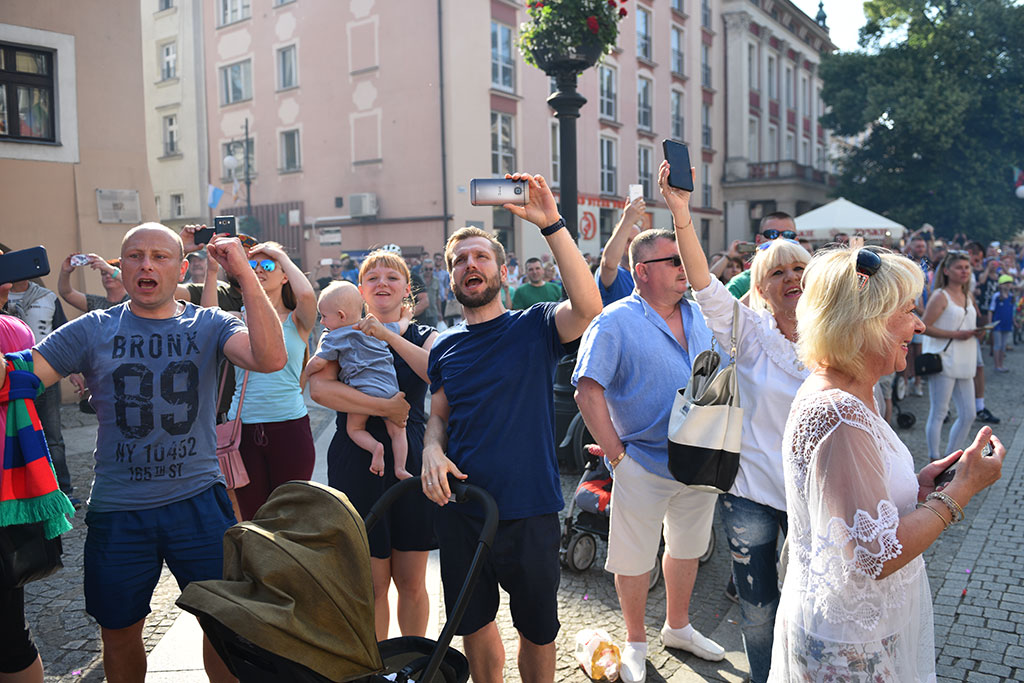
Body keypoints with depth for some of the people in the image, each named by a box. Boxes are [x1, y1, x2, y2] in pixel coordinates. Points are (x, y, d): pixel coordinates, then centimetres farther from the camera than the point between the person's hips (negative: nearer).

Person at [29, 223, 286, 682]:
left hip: (198, 502, -1)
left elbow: (270, 359, -20)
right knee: (119, 632, 18)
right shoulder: (92, 331, 2)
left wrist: (245, 274, -26)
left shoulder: (209, 326, -1)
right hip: (117, 511, 1)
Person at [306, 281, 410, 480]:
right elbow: (399, 328, 28)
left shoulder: (334, 338, 2)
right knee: (397, 431, 13)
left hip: (362, 390, -4)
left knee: (354, 428, 16)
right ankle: (400, 467, -2)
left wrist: (305, 372, 16)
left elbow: (318, 362, -4)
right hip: (390, 388, 4)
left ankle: (375, 446, -10)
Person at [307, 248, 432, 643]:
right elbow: (319, 388, -15)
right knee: (372, 581, 3)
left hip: (412, 462, 1)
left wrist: (389, 336, -21)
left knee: (411, 580, 8)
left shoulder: (424, 337, 8)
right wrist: (382, 407, -19)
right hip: (357, 465, -1)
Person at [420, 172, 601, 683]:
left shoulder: (535, 328, -7)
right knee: (473, 624, 20)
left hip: (529, 511, -3)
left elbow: (588, 306, -26)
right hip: (460, 509, 4)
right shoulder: (445, 347, 6)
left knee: (537, 631, 13)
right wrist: (432, 449, -8)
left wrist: (551, 224, -32)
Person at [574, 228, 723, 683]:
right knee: (634, 559, 8)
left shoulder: (698, 318, 6)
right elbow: (588, 393, -17)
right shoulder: (614, 322, -12)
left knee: (687, 547, 21)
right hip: (643, 464, -6)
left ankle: (677, 627, 43)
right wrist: (617, 455, -18)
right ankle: (635, 642, 30)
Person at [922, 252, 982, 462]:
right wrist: (956, 334, -18)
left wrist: (976, 332, 5)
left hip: (964, 363, 8)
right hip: (943, 361, -8)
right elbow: (925, 327, -15)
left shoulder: (968, 297, 15)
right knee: (938, 413, -3)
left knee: (968, 414, 9)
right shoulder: (940, 296, -8)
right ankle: (934, 460, 6)